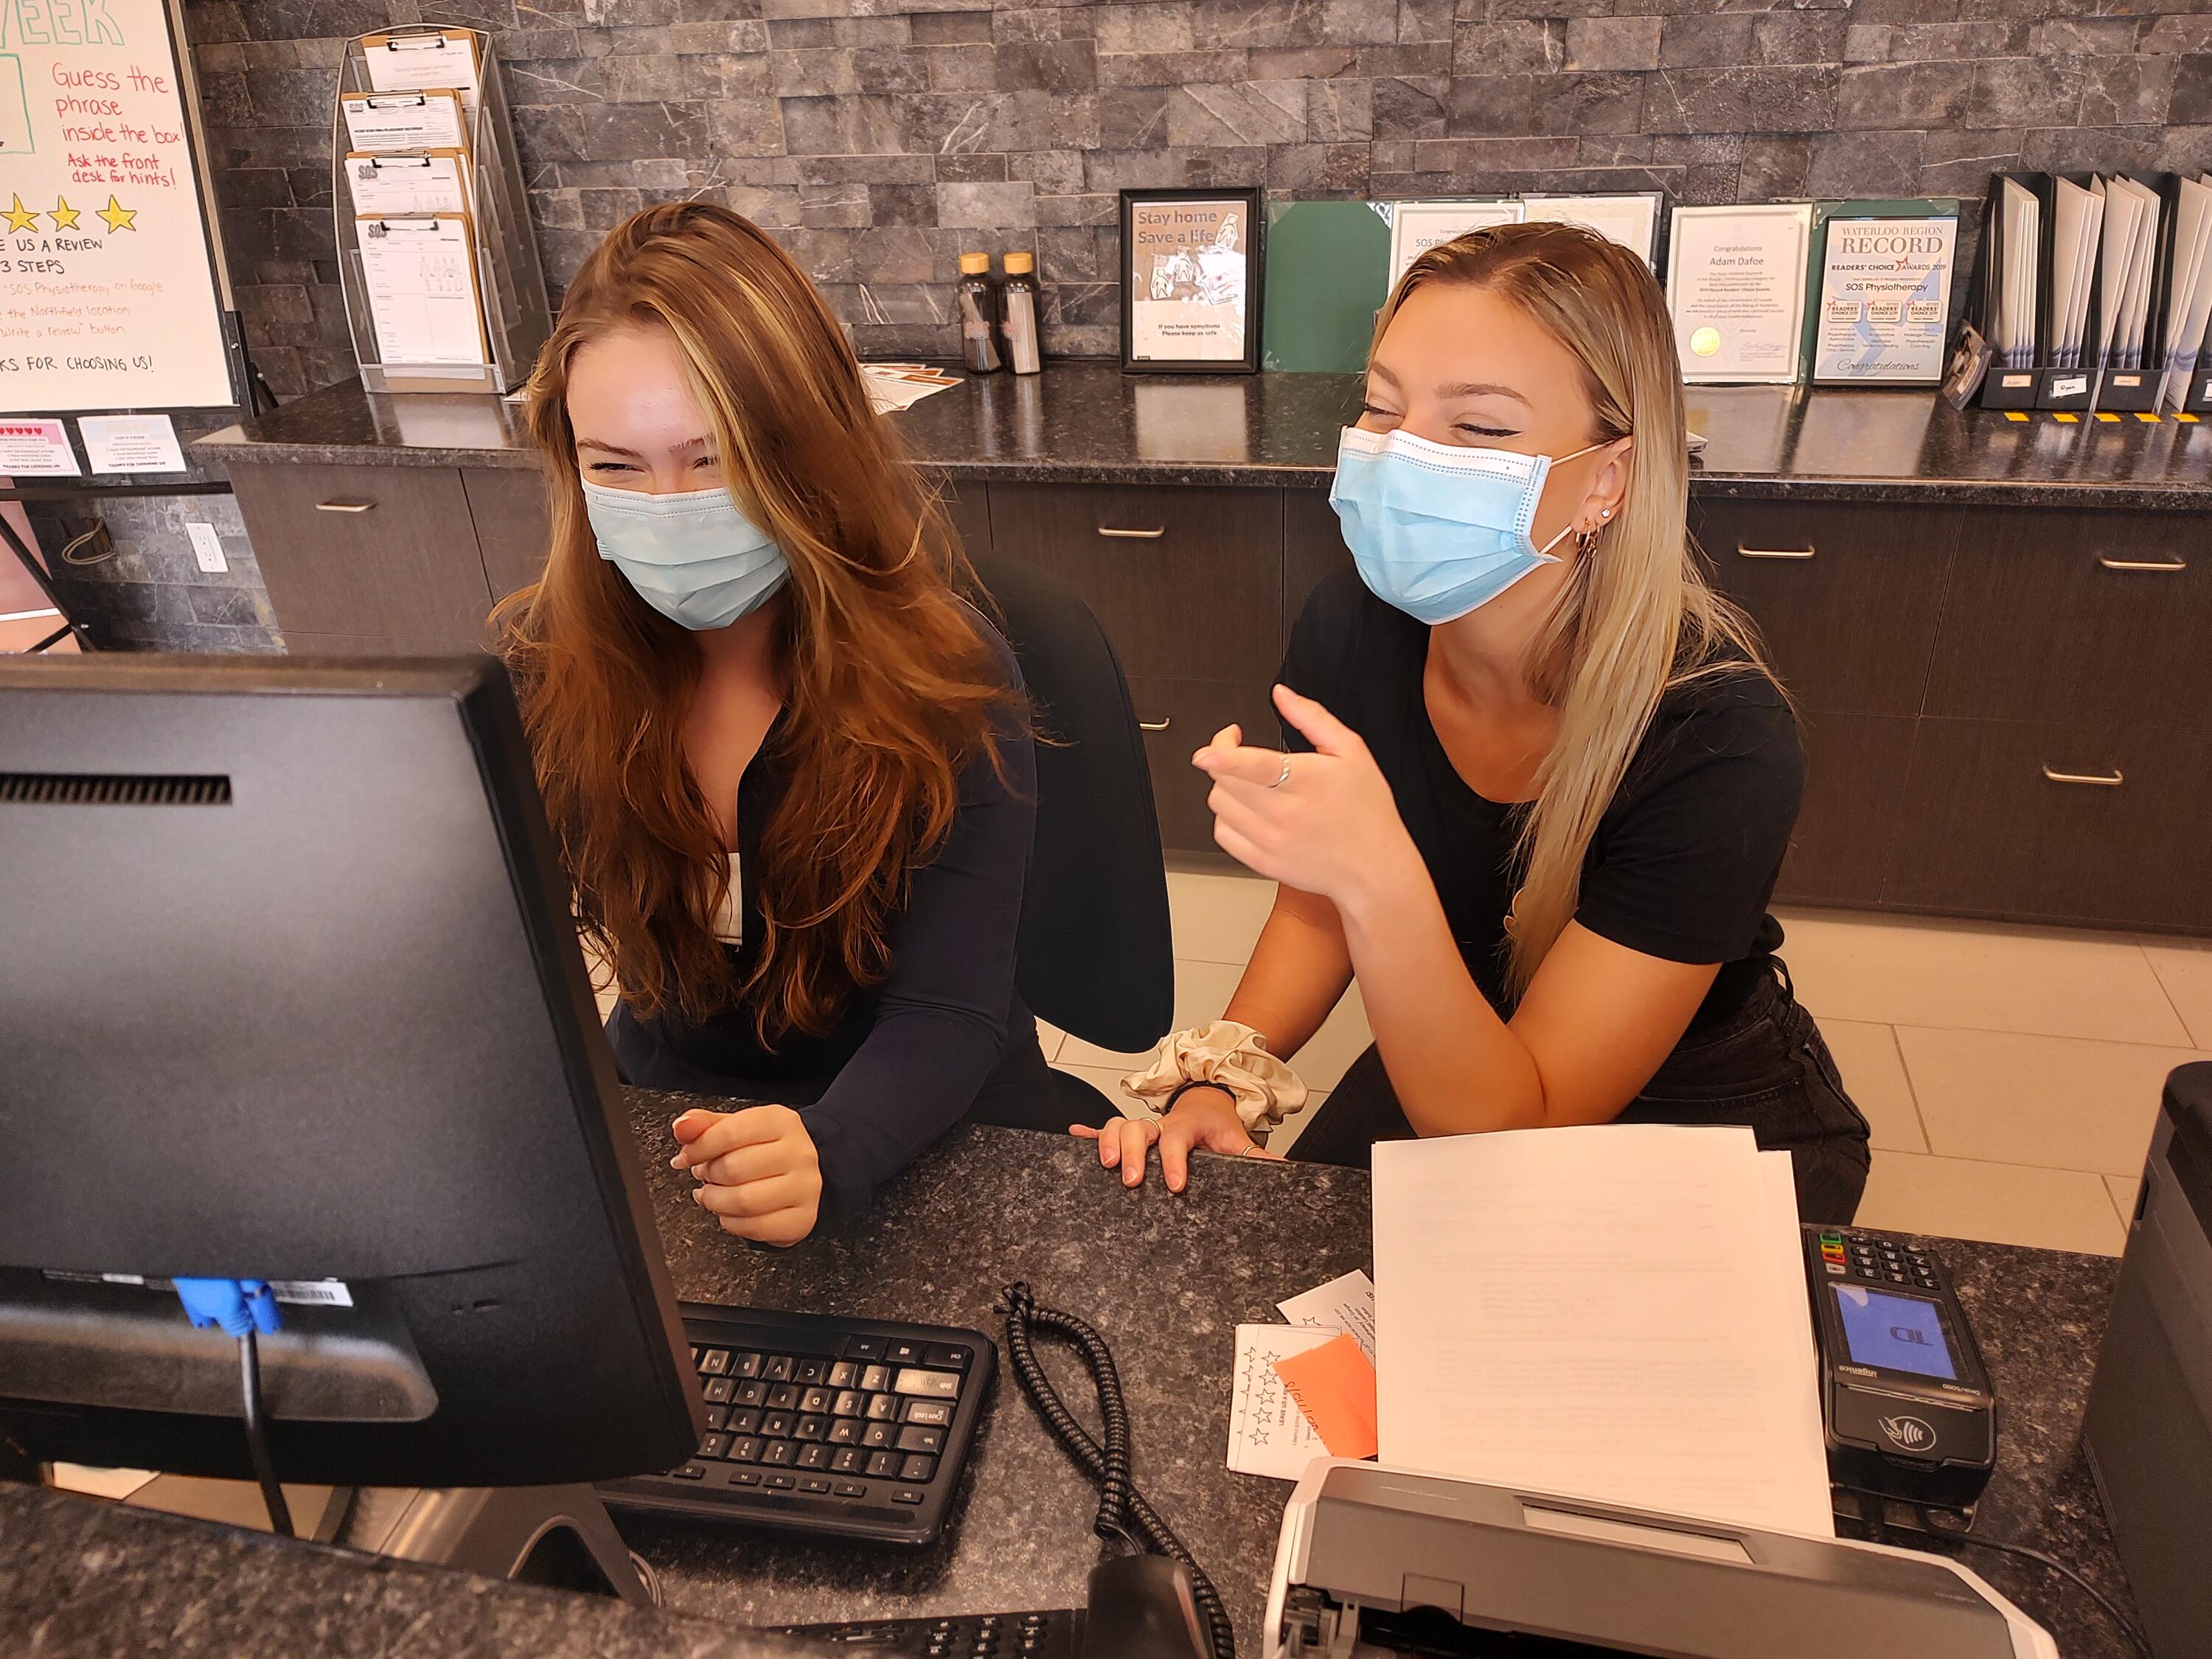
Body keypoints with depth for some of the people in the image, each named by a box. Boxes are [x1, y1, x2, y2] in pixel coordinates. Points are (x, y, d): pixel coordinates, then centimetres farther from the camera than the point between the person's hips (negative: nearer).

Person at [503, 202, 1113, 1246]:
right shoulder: (541, 666, -7)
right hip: (661, 1111, 3)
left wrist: (825, 1157, -43)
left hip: (920, 1140, -2)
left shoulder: (944, 678, -18)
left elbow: (945, 1019, -23)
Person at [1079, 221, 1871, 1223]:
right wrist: (1220, 1076, -18)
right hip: (1447, 1074, 3)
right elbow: (1318, 910, 0)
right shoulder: (1351, 629, -17)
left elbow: (1509, 1129, -29)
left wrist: (1380, 882, -44)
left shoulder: (1715, 738, -30)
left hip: (1708, 1139, -3)